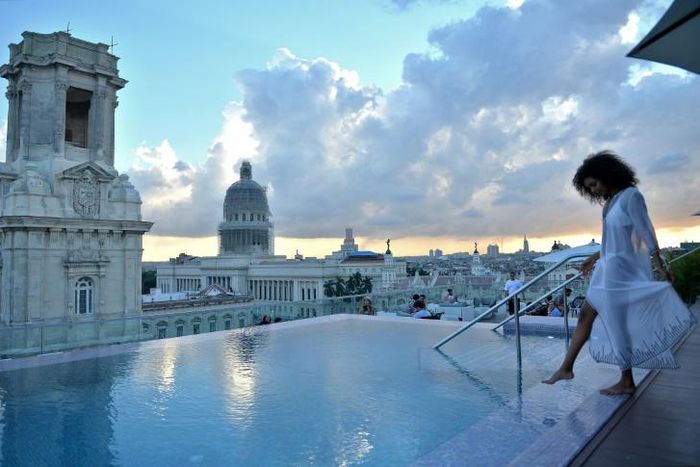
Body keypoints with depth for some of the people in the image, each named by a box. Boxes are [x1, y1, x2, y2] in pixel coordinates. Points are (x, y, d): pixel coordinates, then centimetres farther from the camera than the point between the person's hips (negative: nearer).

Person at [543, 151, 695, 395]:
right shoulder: (611, 201, 13)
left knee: (618, 324, 0)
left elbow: (646, 233, -15)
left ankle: (627, 382, 15)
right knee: (585, 315, 8)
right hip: (608, 269, 9)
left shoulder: (631, 196, -12)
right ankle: (566, 368, 15)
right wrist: (596, 257, 25)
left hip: (620, 270, -9)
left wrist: (661, 266, -17)